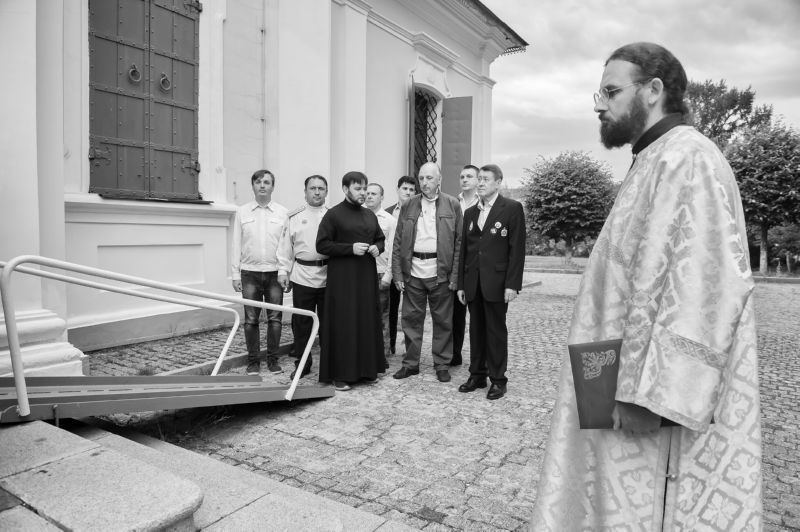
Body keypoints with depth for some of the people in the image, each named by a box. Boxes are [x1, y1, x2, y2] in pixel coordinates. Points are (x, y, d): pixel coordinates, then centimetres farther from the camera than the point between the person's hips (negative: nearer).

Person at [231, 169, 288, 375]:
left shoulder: (283, 213, 5)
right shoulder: (242, 212, 7)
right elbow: (236, 245, 7)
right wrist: (235, 274, 3)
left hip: (275, 273, 0)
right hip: (250, 273, 1)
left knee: (275, 318, 3)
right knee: (251, 319, 4)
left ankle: (273, 359, 15)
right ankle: (253, 361, 15)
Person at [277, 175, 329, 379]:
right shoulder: (294, 217, 9)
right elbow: (286, 246, 8)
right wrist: (283, 271, 2)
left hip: (328, 275, 0)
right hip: (302, 276, 1)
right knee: (301, 322, 6)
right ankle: (302, 364, 18)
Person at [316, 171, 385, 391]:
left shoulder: (370, 215, 14)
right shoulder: (333, 214, -3)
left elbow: (380, 239, 25)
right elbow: (321, 245, -8)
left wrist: (377, 248, 1)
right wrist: (350, 248, -16)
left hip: (367, 275, 6)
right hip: (342, 276, -5)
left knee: (368, 321, 6)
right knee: (343, 323, -3)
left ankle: (366, 368, 18)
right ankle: (340, 374, 7)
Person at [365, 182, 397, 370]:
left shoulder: (390, 220, 4)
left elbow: (392, 250, 0)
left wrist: (387, 275, -6)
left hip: (380, 274, -2)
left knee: (381, 318, 4)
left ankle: (383, 357, 13)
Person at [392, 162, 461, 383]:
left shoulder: (452, 205, 2)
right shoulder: (408, 206, 8)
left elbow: (459, 241, -1)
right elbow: (398, 242, 7)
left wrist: (455, 276, -8)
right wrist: (397, 274, 0)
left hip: (441, 272, -2)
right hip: (412, 272, 2)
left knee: (443, 321, 6)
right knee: (411, 319, 8)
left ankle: (442, 364, 21)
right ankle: (410, 363, 22)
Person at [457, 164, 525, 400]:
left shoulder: (512, 208, -2)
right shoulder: (470, 212, 15)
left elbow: (517, 248, -7)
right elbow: (464, 249, 14)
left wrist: (512, 284, -14)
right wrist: (461, 284, 10)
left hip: (496, 282, -5)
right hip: (473, 283, 5)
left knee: (496, 331, 2)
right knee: (476, 330, 10)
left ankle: (498, 379, 14)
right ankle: (477, 375, 21)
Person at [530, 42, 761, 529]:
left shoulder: (686, 158, -15)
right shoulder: (657, 162, 16)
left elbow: (706, 285, -25)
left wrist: (649, 394, -25)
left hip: (666, 405, -9)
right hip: (647, 392, 9)